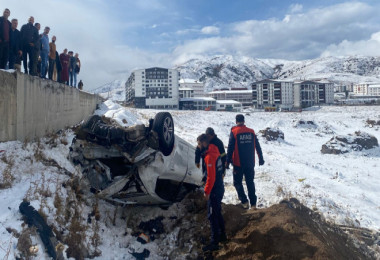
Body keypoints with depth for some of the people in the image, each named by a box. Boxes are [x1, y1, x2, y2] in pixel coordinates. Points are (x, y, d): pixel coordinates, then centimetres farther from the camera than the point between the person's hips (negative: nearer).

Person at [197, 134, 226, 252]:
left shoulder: (209, 157, -23)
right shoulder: (214, 151, 7)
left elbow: (211, 177, -24)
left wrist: (207, 192, -15)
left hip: (214, 191, -10)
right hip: (220, 188, 10)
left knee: (212, 216, -1)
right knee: (218, 213, 21)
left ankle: (214, 243, 6)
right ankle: (222, 236, 34)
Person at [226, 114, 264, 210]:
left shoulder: (234, 132, -10)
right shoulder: (251, 132, 1)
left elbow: (230, 148, -12)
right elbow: (257, 146, 6)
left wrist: (228, 161, -6)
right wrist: (261, 158, 16)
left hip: (238, 163, -3)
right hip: (250, 163, 4)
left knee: (237, 182, 12)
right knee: (250, 183, 14)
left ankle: (244, 201, 3)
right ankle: (253, 204, 15)